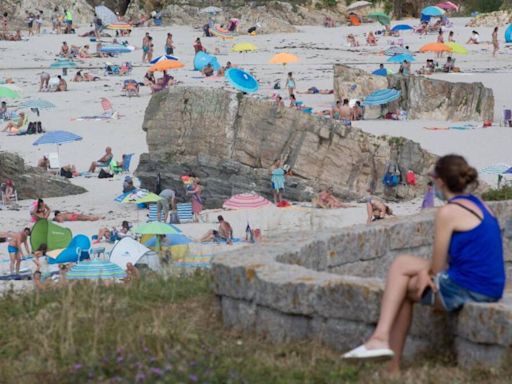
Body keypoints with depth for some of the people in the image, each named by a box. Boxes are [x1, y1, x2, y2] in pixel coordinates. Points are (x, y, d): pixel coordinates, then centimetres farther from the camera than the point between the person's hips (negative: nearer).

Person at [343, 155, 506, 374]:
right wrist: (426, 271, 1)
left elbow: (438, 268, -9)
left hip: (466, 289, -9)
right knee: (402, 263, 16)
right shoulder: (480, 205, 14)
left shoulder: (448, 212, -14)